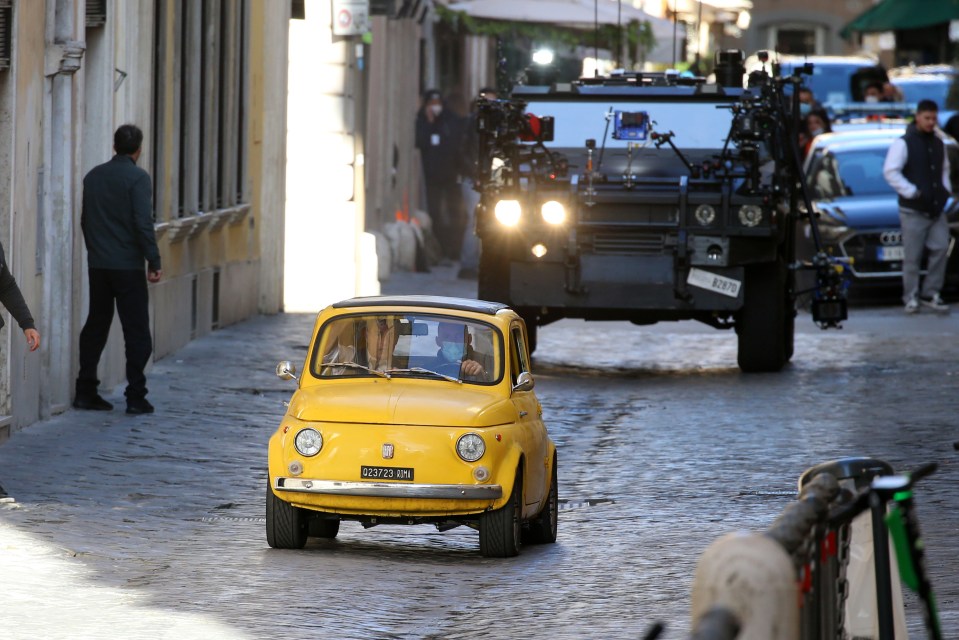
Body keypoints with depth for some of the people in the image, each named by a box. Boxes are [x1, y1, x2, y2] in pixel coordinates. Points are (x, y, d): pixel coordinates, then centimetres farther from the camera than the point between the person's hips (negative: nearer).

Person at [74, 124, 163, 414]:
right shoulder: (138, 178, -11)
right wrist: (154, 262, -11)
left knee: (95, 326, 13)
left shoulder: (93, 176, 9)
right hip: (128, 265, -6)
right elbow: (143, 223, -17)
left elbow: (85, 219, 15)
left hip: (97, 264, 6)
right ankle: (136, 396, -4)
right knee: (136, 331, -1)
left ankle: (85, 391, 13)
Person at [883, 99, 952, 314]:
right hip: (913, 210, -6)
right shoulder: (903, 143, -6)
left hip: (936, 208, 6)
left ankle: (930, 294, 8)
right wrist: (913, 192, -17)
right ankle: (911, 298, 4)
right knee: (912, 256, -4)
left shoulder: (938, 144, 15)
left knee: (941, 249, -2)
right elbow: (890, 172, -13)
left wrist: (946, 189, 10)